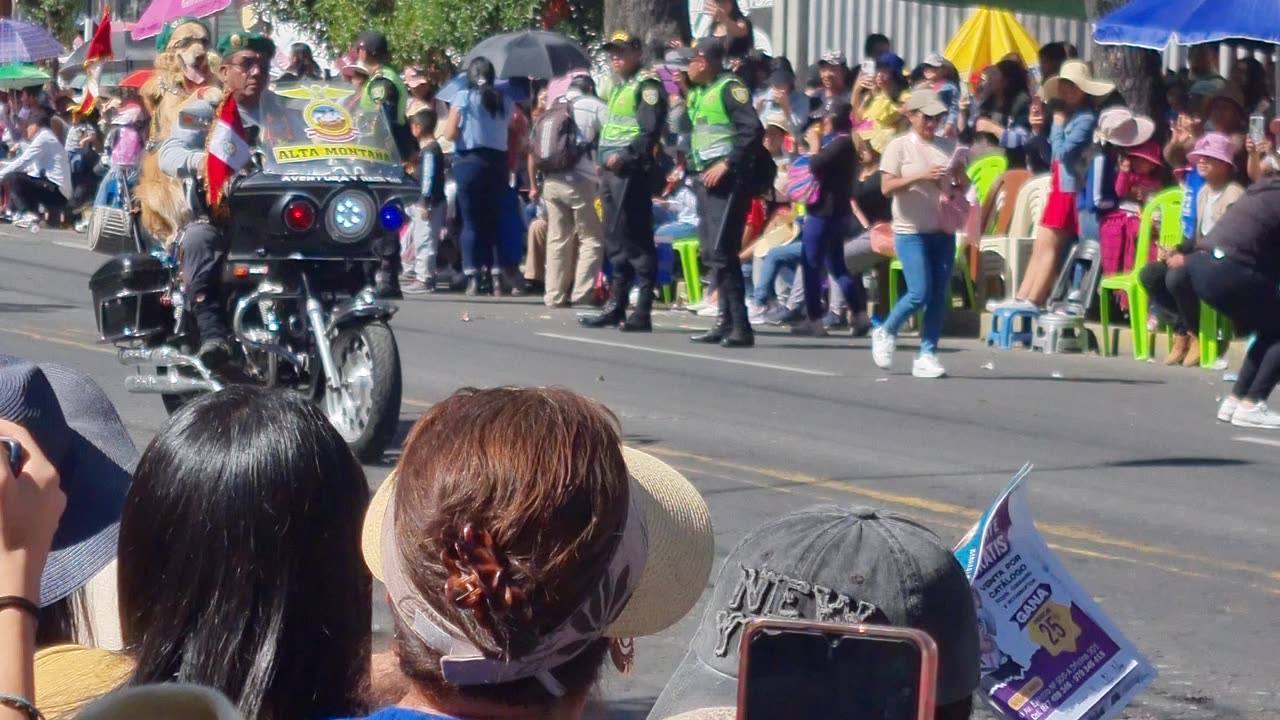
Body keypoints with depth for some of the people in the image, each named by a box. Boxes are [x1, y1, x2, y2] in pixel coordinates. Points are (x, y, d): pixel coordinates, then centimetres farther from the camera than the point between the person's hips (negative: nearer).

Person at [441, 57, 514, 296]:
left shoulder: (463, 98, -4)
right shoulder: (504, 102, 7)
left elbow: (450, 134, -7)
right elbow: (512, 138, 4)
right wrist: (510, 168, 12)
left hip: (469, 161, -3)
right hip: (497, 163, 3)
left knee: (471, 222, 1)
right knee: (493, 220, 10)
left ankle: (473, 278, -4)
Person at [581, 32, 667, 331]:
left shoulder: (647, 85, -7)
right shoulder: (616, 87, 22)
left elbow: (651, 131, -18)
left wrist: (624, 157, -22)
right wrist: (604, 160, 16)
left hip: (632, 170, -10)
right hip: (611, 171, 10)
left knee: (636, 240, -10)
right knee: (615, 240, 13)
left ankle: (642, 312, -11)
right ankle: (616, 306, 18)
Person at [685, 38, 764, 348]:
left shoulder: (729, 88, -10)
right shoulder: (698, 94, 18)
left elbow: (753, 130, -20)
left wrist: (727, 163, -21)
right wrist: (692, 166, 12)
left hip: (727, 180, -10)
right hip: (705, 180, 10)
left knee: (722, 251, -14)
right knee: (711, 252, 10)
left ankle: (740, 326, -13)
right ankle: (726, 320, 16)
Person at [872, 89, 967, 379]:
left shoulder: (948, 147, 10)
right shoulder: (899, 146, -3)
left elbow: (962, 185, 18)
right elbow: (887, 187, -11)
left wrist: (960, 180, -6)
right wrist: (921, 176, -22)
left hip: (944, 232, 5)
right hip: (911, 232, -5)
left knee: (940, 295, 1)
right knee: (919, 293, -12)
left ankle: (927, 355, 7)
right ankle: (885, 332, 14)